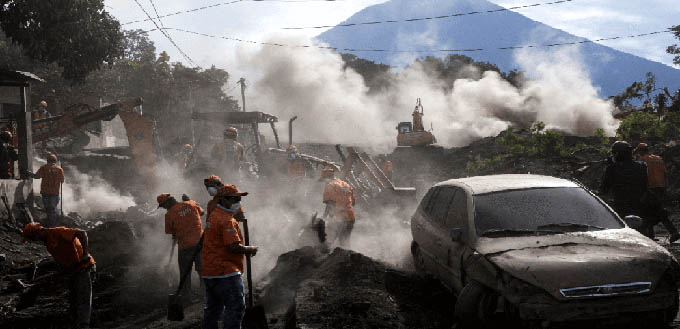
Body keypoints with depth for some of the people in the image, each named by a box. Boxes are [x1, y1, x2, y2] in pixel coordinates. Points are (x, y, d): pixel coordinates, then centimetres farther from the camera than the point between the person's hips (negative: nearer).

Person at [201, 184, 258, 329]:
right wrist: (250, 249, -6)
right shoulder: (226, 220, -16)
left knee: (213, 308, 18)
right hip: (226, 273, -10)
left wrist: (244, 249, 12)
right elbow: (233, 246, -23)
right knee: (236, 307, -8)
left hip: (209, 273, 10)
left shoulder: (213, 216, 17)